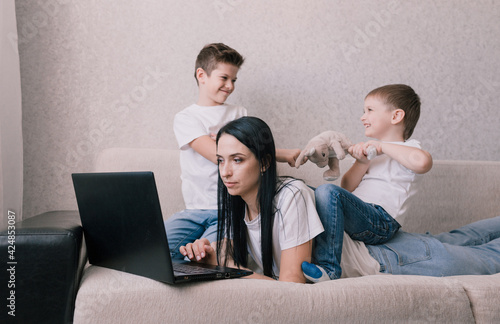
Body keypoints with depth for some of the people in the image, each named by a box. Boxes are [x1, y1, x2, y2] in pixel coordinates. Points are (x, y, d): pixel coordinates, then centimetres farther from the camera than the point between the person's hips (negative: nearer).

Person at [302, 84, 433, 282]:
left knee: (328, 192, -32)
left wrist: (383, 146, -15)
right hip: (358, 214, 8)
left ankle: (327, 267, -34)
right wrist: (361, 163, -3)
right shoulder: (371, 150, 26)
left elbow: (423, 162, -26)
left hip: (380, 223, -8)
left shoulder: (408, 149, 2)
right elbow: (347, 188, 15)